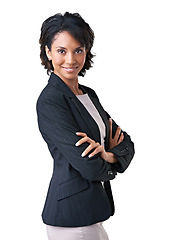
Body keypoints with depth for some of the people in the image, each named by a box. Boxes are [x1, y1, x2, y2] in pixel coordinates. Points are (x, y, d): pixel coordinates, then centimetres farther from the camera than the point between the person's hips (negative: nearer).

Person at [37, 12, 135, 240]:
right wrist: (110, 165, -1)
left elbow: (126, 143, 6)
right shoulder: (49, 101, -17)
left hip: (91, 211, 8)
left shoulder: (89, 95, 10)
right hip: (71, 217, -8)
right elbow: (90, 167, -22)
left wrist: (108, 155, -15)